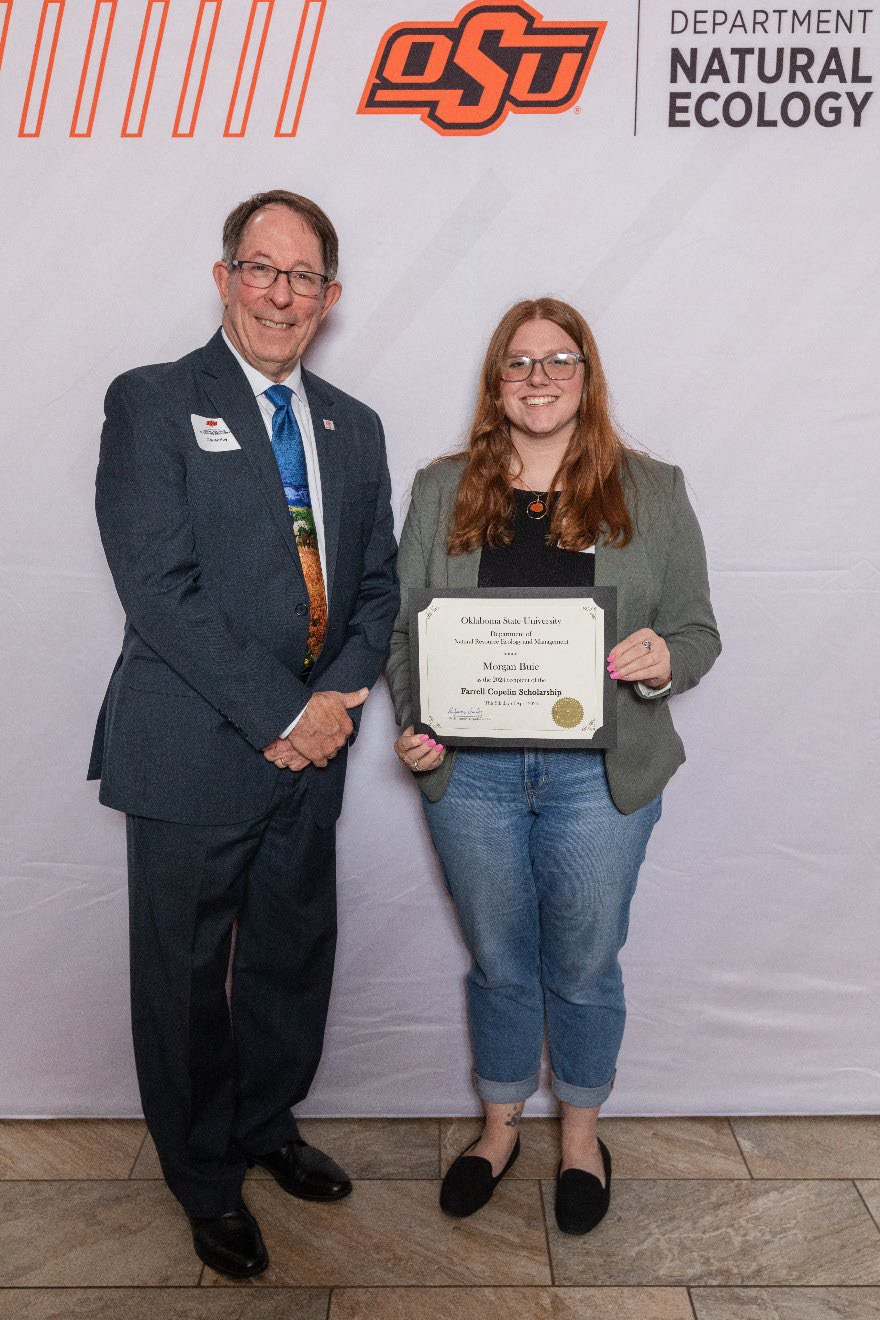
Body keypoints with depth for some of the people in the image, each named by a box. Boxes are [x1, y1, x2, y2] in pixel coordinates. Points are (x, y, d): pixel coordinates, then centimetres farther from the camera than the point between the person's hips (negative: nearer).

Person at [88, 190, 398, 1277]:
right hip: (193, 753, -5)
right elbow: (158, 587, -14)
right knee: (187, 980, 11)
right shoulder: (152, 402, -4)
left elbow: (377, 584, 12)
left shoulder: (354, 427, 13)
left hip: (310, 750, 5)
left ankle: (267, 1122, 46)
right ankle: (206, 1181, 35)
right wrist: (281, 710, -16)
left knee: (295, 960, 19)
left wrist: (340, 695, -6)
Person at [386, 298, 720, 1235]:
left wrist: (664, 660, -20)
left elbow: (698, 632, 3)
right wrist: (411, 725, -10)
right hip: (469, 771, 1)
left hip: (599, 775, -1)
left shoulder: (652, 492, 2)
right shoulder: (441, 490, 5)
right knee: (498, 961, 16)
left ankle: (581, 1132, 40)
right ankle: (500, 1123, 41)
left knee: (584, 966, 14)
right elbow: (404, 626, 5)